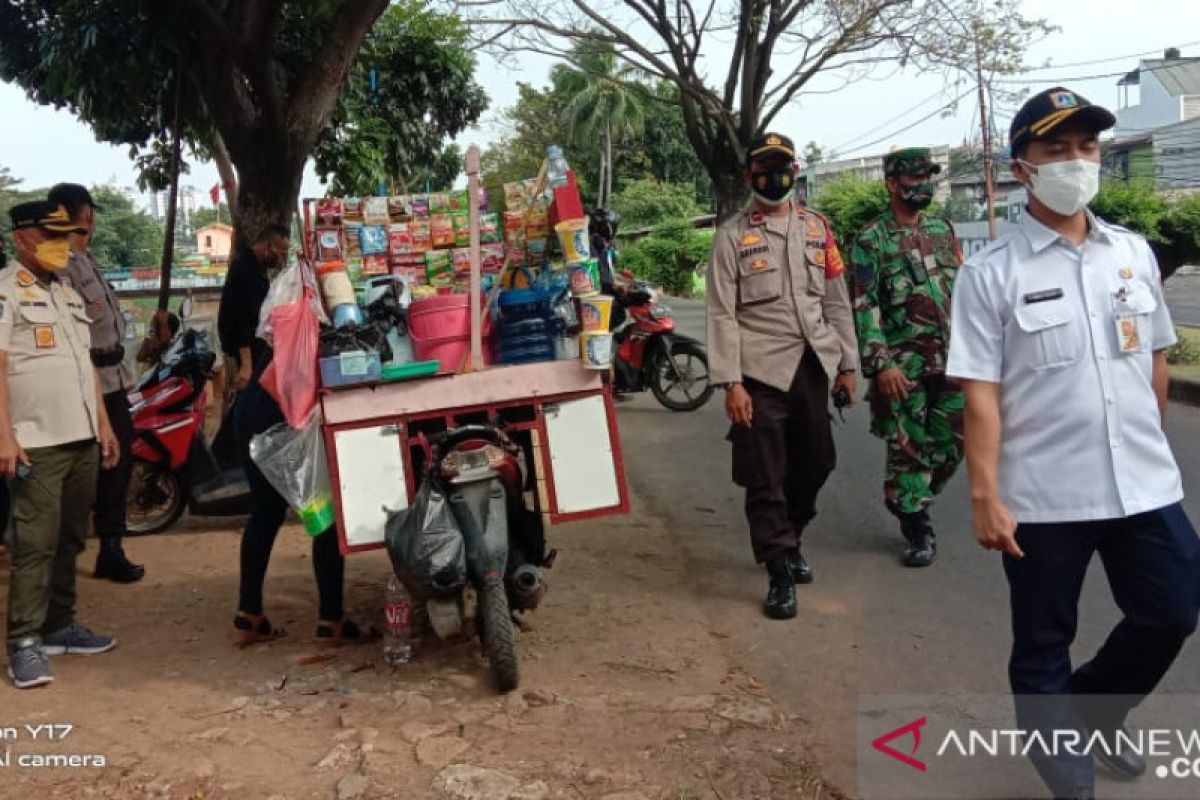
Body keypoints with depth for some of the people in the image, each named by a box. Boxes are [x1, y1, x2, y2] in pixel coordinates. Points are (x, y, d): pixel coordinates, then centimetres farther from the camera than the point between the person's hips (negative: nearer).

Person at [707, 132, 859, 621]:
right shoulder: (732, 236, -1)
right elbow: (722, 314, -7)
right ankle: (780, 574, 10)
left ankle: (787, 542, 35)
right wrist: (731, 383, -14)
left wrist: (847, 364, 9)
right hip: (761, 372, -4)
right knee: (765, 478, -1)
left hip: (814, 366, 4)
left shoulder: (816, 227, 11)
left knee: (814, 465, 12)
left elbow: (836, 300, 13)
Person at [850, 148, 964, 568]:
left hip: (951, 358, 5)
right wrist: (881, 363, -18)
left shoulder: (942, 230, 12)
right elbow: (865, 306, -10)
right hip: (904, 363, -5)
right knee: (908, 449, 1)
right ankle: (916, 529, 14)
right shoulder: (871, 240, -5)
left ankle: (909, 501, 30)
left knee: (953, 442, 8)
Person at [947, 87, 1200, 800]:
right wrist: (985, 495, -15)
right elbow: (981, 394, -12)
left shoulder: (1134, 253, 5)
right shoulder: (991, 274, -9)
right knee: (1043, 643, 11)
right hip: (1042, 496, -4)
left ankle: (1094, 710, 42)